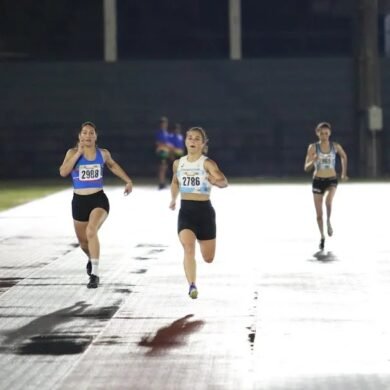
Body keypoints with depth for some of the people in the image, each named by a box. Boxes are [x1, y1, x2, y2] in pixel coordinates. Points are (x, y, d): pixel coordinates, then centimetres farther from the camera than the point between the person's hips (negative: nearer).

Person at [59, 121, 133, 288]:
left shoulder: (103, 154, 4)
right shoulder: (73, 153, -2)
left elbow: (112, 165, 26)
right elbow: (63, 172, -18)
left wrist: (128, 180, 25)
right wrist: (78, 153, -19)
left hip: (99, 199, -1)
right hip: (79, 201, 1)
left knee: (91, 231, -28)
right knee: (83, 240, 16)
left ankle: (95, 273, -27)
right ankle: (91, 258, 52)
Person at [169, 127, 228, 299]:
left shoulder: (207, 163, -10)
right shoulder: (178, 163, 4)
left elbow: (224, 182, -26)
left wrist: (217, 181, -47)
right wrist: (173, 199, 21)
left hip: (204, 210, -2)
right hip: (185, 211, 2)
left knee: (208, 258, 12)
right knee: (188, 249, -23)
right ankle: (192, 286, -29)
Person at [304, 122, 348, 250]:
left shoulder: (336, 146, -1)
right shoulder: (313, 147, -7)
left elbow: (344, 156, 21)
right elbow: (306, 168, -8)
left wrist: (344, 173, 21)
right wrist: (313, 161, -29)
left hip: (332, 181, 0)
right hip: (318, 181, 0)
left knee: (328, 201, -32)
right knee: (319, 213, 4)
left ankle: (329, 221, -3)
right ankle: (322, 237, 26)